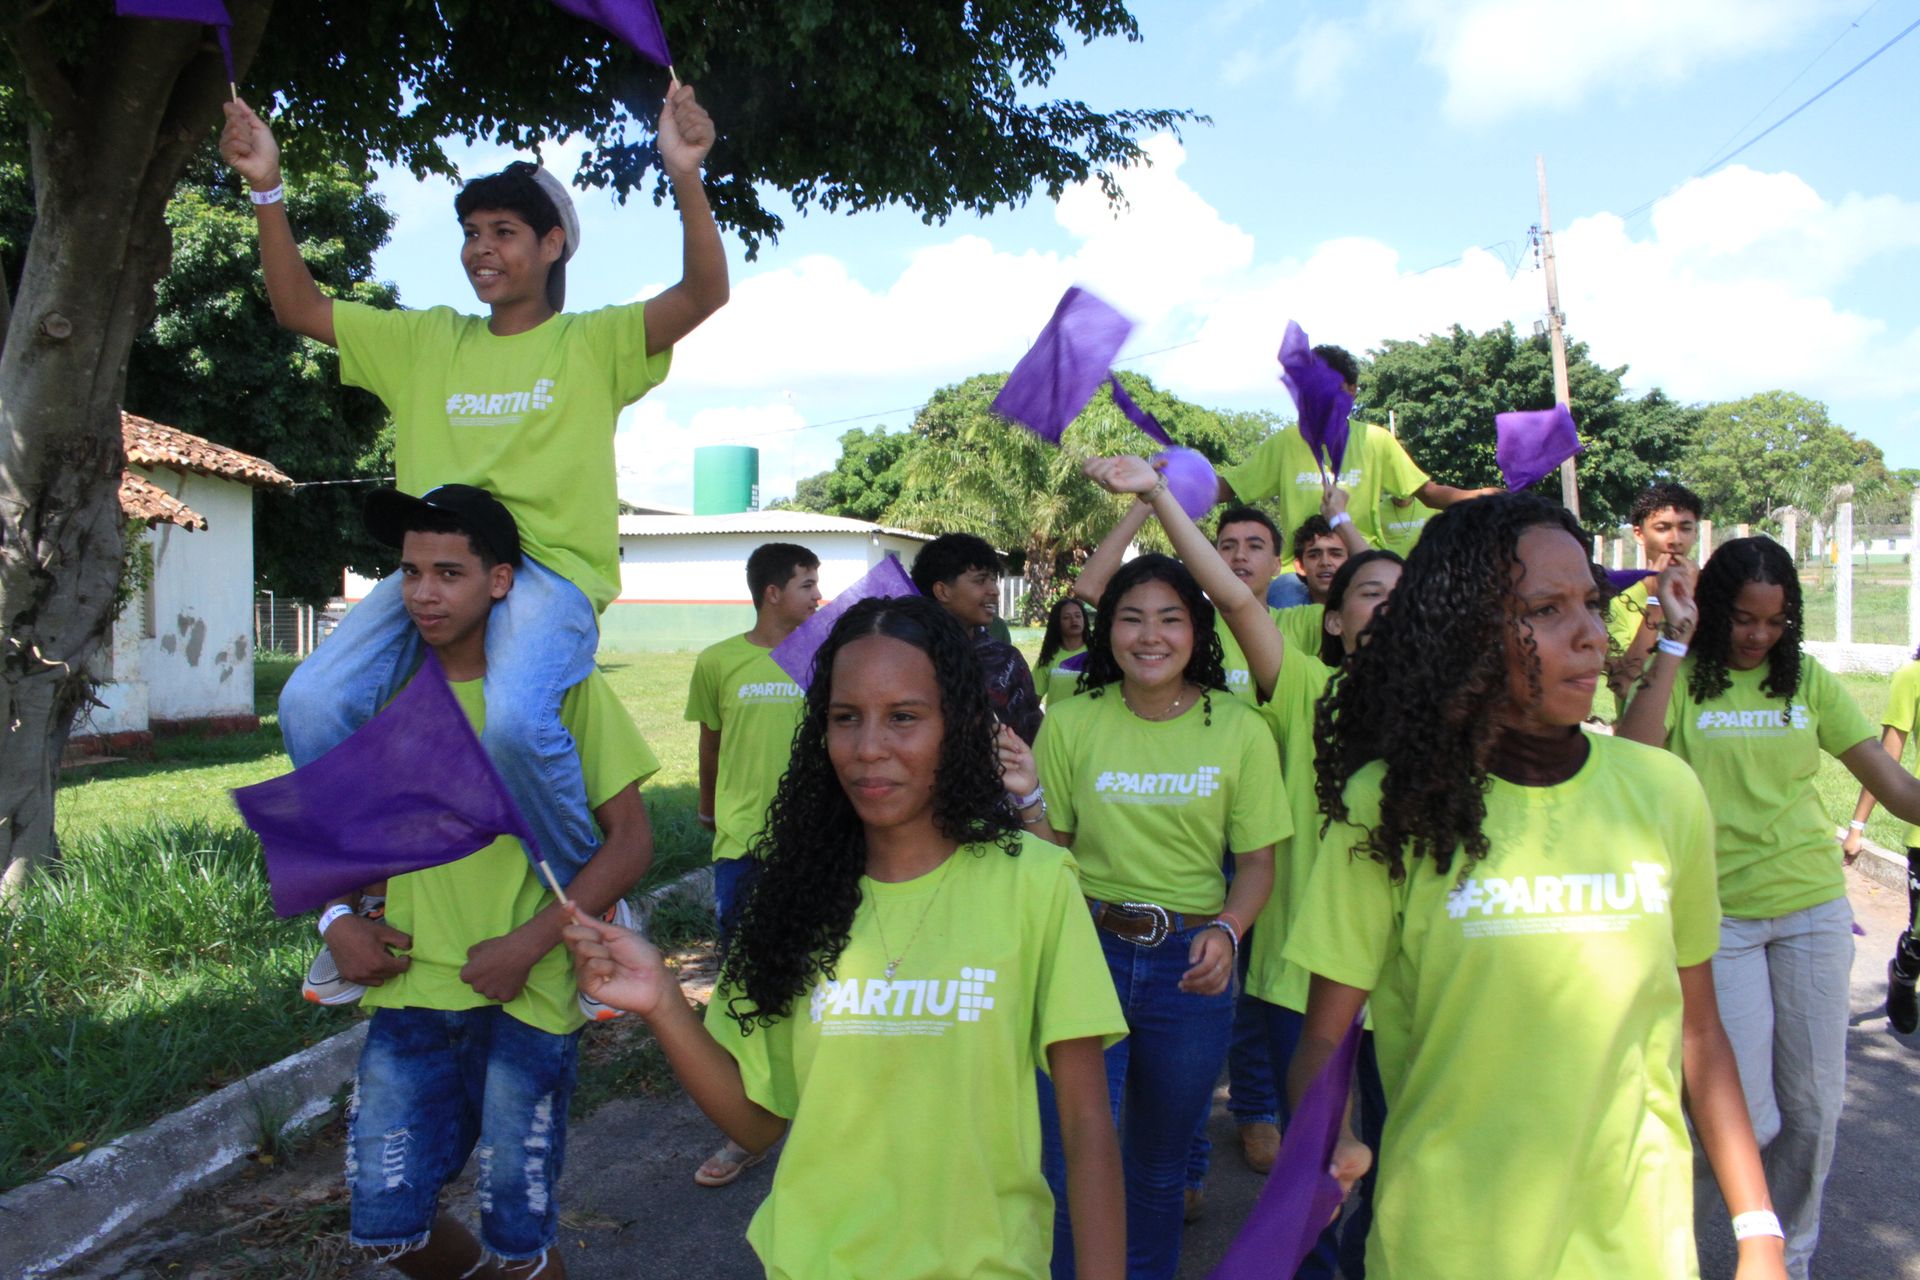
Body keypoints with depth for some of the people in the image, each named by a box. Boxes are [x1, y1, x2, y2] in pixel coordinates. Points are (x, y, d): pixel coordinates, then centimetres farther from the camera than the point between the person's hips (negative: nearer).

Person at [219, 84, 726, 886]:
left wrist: (685, 178, -21)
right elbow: (298, 308, 20)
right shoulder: (428, 342, 21)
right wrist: (267, 189, 8)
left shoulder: (592, 342, 8)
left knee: (513, 717, -34)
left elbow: (704, 294, -7)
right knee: (312, 705, -18)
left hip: (550, 571, -4)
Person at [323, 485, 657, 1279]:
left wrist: (528, 946, -17)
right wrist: (336, 916, -3)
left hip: (524, 1001, -4)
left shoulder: (560, 684, -8)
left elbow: (630, 843, -9)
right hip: (408, 990, 4)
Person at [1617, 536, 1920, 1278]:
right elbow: (1631, 758, -24)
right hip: (1719, 913, -3)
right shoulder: (1680, 677, -4)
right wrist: (1675, 639, -22)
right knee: (1746, 1116, -4)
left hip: (1814, 908, 4)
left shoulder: (1807, 680, 5)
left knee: (1814, 1106, 10)